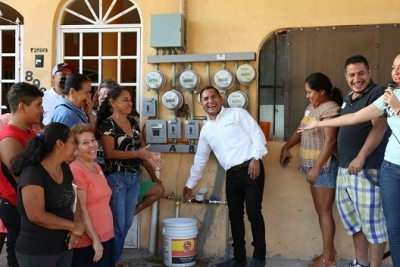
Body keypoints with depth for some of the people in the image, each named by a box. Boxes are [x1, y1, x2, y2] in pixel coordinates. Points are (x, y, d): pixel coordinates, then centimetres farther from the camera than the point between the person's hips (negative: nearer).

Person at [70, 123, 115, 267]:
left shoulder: (97, 167, 10)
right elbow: (81, 210, -19)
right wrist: (95, 239, -18)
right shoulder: (76, 171, -16)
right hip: (88, 241, -8)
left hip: (106, 236, 8)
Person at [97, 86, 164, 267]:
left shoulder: (133, 123, 13)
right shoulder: (108, 123, -9)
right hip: (117, 177, -7)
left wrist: (148, 157, 7)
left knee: (127, 222, 12)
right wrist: (137, 153, -25)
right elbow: (109, 153, -19)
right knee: (117, 222, -2)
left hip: (135, 177, 7)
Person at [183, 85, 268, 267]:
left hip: (250, 169, -5)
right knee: (235, 216, 8)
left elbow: (257, 134, -4)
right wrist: (190, 184, 24)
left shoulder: (237, 113, 1)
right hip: (232, 175, 5)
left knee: (253, 213, -4)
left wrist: (256, 158, -15)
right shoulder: (206, 130, 16)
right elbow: (200, 159, 22)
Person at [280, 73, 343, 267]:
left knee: (324, 211, -3)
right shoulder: (312, 107, 13)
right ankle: (329, 250, 24)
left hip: (325, 166, -9)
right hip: (314, 165, 9)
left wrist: (317, 168, -22)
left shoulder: (331, 109, -16)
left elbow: (330, 142, -21)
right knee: (321, 210, 14)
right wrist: (286, 147, 9)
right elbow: (301, 131, 21)